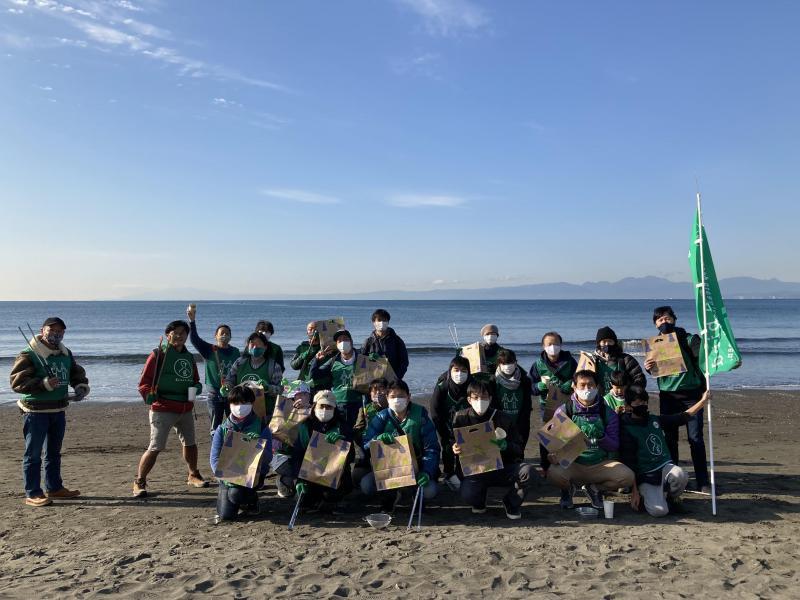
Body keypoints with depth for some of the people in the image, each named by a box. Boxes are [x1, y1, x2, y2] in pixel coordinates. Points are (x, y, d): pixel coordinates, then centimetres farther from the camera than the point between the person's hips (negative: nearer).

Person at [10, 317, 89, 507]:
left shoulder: (66, 354, 10)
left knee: (54, 452, 17)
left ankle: (54, 488, 29)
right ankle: (33, 494, 6)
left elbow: (77, 373, 21)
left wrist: (81, 387, 1)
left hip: (59, 411, 7)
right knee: (33, 454, -1)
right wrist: (44, 384, -27)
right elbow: (17, 382, -18)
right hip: (35, 411, -7)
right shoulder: (28, 355, -12)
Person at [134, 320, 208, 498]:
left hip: (185, 409, 6)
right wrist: (149, 395, -26)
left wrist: (197, 387, 1)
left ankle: (193, 475, 36)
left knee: (190, 444, 17)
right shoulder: (159, 354, -5)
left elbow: (195, 380, 23)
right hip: (163, 409, -6)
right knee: (155, 448, -9)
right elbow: (144, 382, -7)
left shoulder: (189, 357, 13)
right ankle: (139, 482, 7)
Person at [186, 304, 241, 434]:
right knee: (216, 428, 5)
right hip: (215, 395, -2)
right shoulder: (209, 350, -3)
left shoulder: (235, 351, 5)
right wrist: (192, 320, -32)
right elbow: (194, 339, -18)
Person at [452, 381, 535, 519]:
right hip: (474, 470, -1)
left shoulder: (504, 418, -2)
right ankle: (479, 501, 10)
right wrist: (454, 449, -16)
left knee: (527, 471, -28)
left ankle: (511, 503, 4)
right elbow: (451, 443, 8)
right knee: (467, 495, -32)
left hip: (502, 468, 1)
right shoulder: (461, 417, 0)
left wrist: (504, 445, -24)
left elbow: (520, 449, -3)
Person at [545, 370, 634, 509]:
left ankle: (595, 488, 9)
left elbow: (615, 447, 3)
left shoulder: (608, 413, 3)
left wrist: (602, 437, -19)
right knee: (553, 473, -34)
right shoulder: (563, 411, -2)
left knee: (627, 477, -24)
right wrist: (553, 455, -23)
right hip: (572, 464, -2)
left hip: (601, 465, 2)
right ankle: (569, 488, 7)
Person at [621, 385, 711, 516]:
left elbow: (682, 417, 15)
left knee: (680, 476, -30)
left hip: (665, 466, 5)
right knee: (659, 510, -26)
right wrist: (634, 492, -13)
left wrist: (703, 401, 9)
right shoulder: (627, 430, -9)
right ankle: (646, 496, 9)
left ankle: (670, 497, 3)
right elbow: (629, 463, -10)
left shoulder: (655, 420, 8)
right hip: (645, 477, -5)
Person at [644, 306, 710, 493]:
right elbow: (655, 372, 8)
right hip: (668, 395, 3)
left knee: (696, 438, -3)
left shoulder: (687, 339, -2)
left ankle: (702, 481, 4)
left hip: (691, 394, -2)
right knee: (670, 439, 6)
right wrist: (647, 367, -11)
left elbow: (699, 356, -17)